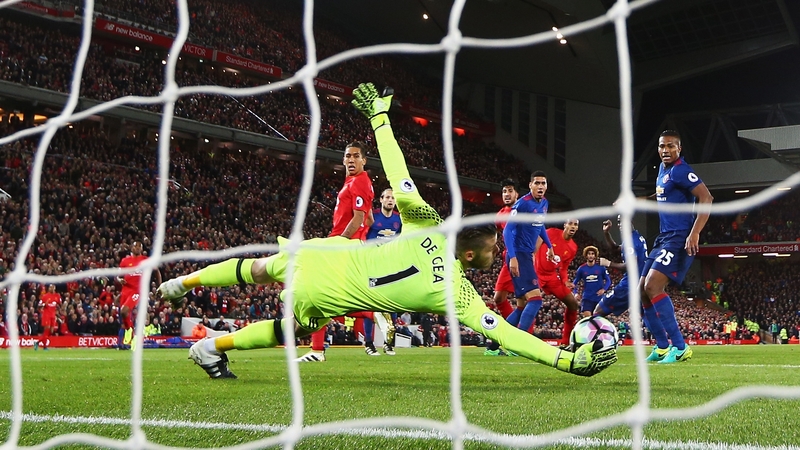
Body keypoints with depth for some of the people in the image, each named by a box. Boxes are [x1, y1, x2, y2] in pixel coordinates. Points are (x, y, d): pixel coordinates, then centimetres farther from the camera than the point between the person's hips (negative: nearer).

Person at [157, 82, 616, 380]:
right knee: (288, 331, 27)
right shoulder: (458, 294, -22)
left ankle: (183, 281, 46)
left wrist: (379, 115, -5)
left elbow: (397, 176, -14)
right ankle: (211, 347, 29)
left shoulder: (429, 225, -15)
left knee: (258, 268, 27)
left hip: (327, 252, 3)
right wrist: (572, 360, -21)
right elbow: (507, 333, -24)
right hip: (330, 295, -3)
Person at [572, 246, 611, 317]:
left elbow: (608, 280, 4)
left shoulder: (601, 267, -2)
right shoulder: (581, 269, 0)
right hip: (587, 298, -1)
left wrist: (603, 289, -14)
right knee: (587, 317, -17)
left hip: (599, 298, 1)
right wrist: (575, 293, -8)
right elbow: (575, 282, 8)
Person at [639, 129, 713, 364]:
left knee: (652, 286, -23)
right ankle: (662, 347, 19)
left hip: (679, 238, -10)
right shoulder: (662, 169, 16)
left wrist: (694, 233, -29)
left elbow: (706, 198, -21)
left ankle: (680, 347, -19)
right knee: (642, 291, 8)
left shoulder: (680, 171, -13)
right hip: (663, 238, 10)